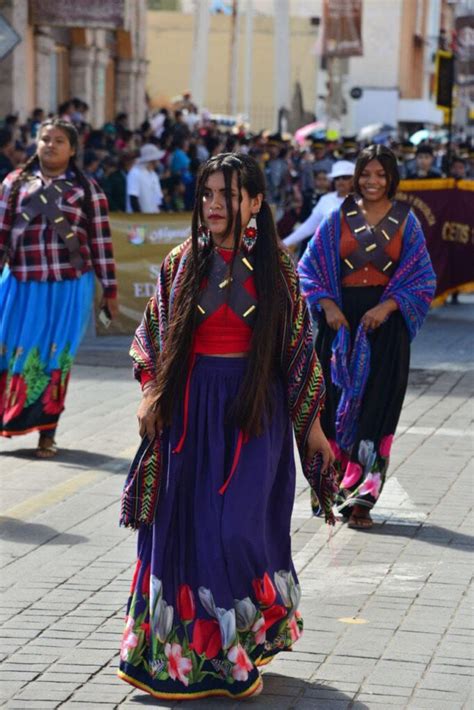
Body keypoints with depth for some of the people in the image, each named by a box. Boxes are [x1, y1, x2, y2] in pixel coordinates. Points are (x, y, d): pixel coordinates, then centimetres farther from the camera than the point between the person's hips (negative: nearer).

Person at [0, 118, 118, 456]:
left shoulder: (86, 188, 4)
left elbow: (101, 241, 3)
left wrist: (109, 289, 2)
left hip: (69, 286, -1)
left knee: (56, 359, 3)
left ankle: (47, 433, 11)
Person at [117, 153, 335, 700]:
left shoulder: (275, 266, 0)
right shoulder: (181, 262, 3)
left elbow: (298, 345, 4)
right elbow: (154, 333, 10)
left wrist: (311, 423, 5)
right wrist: (149, 395, -3)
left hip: (255, 408, -2)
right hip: (191, 406, 2)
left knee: (237, 527, -9)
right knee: (185, 526, 4)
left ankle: (241, 644, 8)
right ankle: (181, 648, 17)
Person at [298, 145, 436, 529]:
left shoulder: (405, 221, 4)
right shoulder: (339, 218, 6)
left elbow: (422, 278, 2)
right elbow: (309, 267, 6)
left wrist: (387, 306, -12)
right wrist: (327, 306, -8)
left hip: (386, 321, -1)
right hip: (342, 319, 1)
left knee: (376, 405, -5)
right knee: (337, 399, 0)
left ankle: (362, 495, -5)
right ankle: (334, 484, 12)